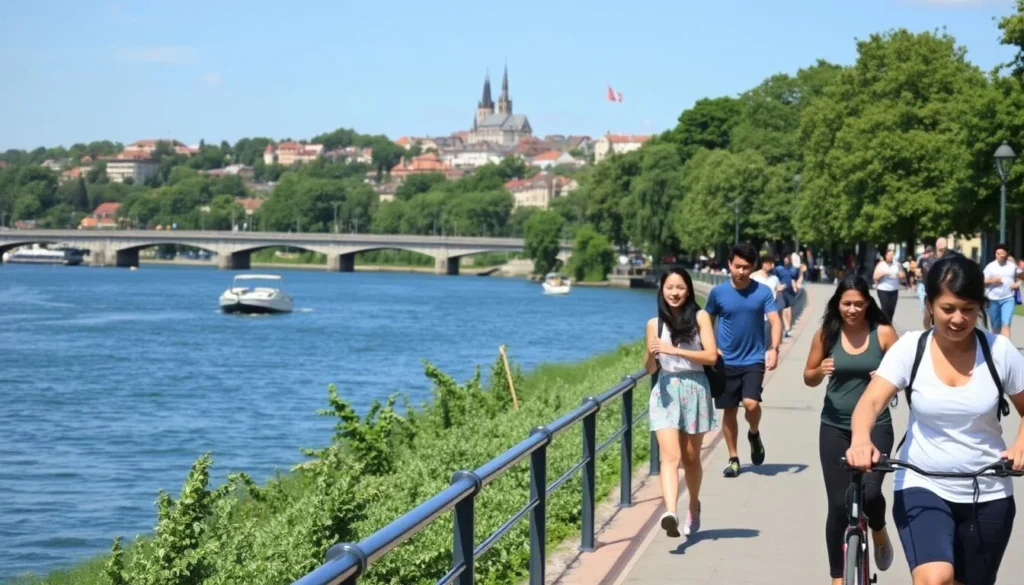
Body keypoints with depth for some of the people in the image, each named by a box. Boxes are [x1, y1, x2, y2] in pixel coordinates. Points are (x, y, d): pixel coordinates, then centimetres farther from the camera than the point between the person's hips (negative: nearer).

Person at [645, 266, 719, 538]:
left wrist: (674, 350, -15)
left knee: (691, 457, 12)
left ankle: (694, 508, 34)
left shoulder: (699, 317, 1)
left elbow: (711, 356, -8)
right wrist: (651, 355, -13)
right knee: (670, 456, -16)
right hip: (666, 392, 0)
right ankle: (670, 513, -32)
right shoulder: (655, 324, 6)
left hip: (694, 390, 0)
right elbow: (650, 368, 10)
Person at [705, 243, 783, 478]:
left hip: (753, 360, -1)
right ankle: (733, 459, 20)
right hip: (726, 362, 2)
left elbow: (775, 321, -11)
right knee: (729, 411, 6)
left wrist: (774, 348, -26)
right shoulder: (718, 292, -2)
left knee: (751, 403, -18)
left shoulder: (763, 292, -5)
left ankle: (754, 435, 14)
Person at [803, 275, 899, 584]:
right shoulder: (826, 333, -1)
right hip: (834, 427, 2)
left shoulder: (883, 332, -5)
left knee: (869, 491, -20)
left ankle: (879, 532, 17)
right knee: (838, 504, 3)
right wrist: (820, 370, -15)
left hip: (875, 425, -1)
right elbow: (808, 378, 8)